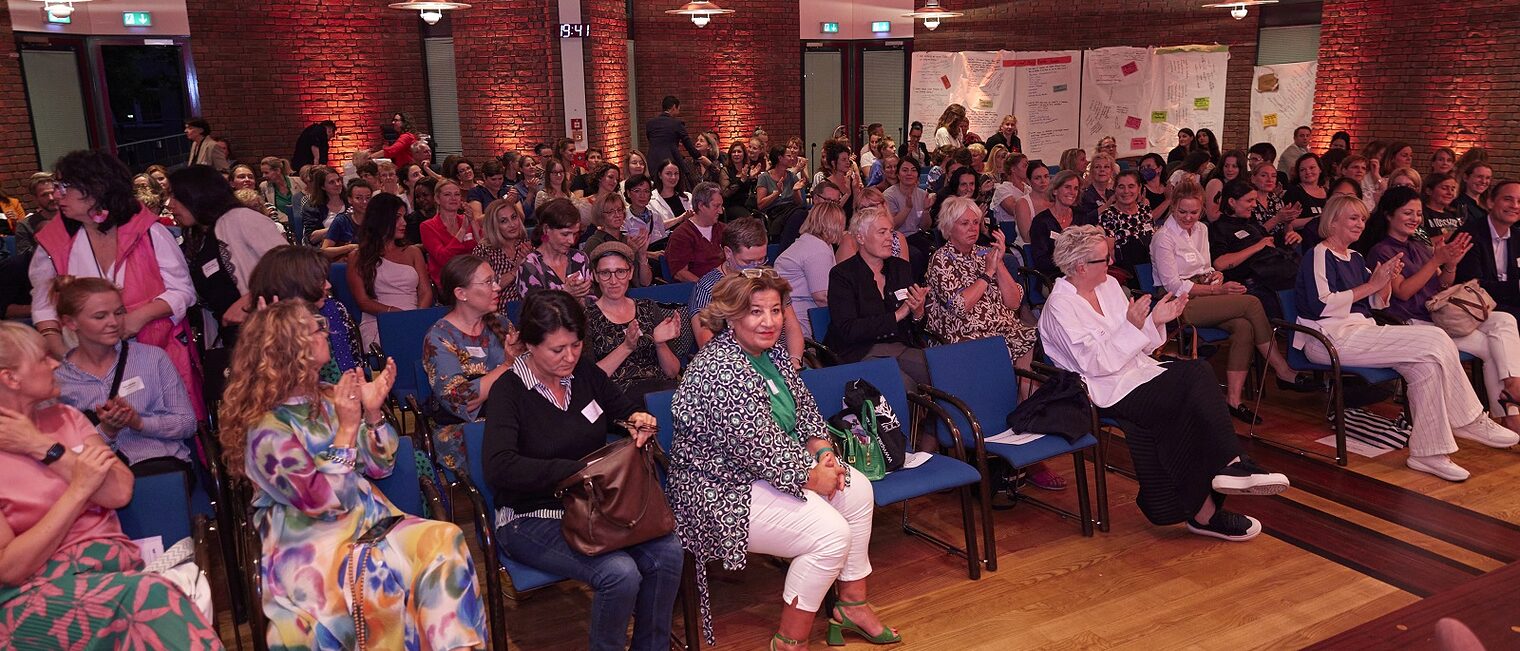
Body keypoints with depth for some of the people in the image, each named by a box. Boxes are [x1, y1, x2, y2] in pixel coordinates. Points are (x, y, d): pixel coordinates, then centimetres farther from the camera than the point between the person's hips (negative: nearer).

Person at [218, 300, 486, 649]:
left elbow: (378, 466, 10)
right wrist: (347, 428, -20)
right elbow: (325, 502, -17)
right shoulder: (266, 432, -13)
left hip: (366, 522, 6)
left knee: (443, 539, -21)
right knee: (389, 579, -33)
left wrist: (373, 413, -7)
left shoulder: (326, 400, 7)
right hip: (311, 550, -6)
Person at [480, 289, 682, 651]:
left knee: (668, 551, -19)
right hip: (534, 519, -5)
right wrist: (580, 469, -28)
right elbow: (498, 468, -25)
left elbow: (626, 412, 20)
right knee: (620, 572, -28)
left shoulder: (585, 373, 4)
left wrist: (640, 422, -5)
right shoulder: (509, 391, -11)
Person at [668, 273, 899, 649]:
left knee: (858, 489, 4)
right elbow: (758, 451, -28)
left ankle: (852, 604, 18)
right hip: (723, 494, -10)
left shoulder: (771, 351, 3)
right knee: (831, 533, -19)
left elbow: (804, 407, 13)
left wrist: (823, 451, -3)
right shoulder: (722, 371, -27)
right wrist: (812, 477, -16)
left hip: (770, 470, 10)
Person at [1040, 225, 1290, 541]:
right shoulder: (1060, 306, -9)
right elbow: (1095, 363, -17)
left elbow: (1137, 347, 18)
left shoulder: (1109, 285, 15)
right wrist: (1132, 327, -22)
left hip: (1139, 372, 8)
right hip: (1111, 391, -8)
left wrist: (1154, 322, 0)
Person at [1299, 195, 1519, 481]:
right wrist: (1371, 285, -13)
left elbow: (1377, 303, 21)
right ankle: (1472, 421, -4)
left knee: (1425, 364, -19)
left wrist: (1388, 280, 0)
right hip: (1330, 337, -8)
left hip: (1360, 330, 9)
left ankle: (1428, 452, -16)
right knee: (1435, 343, -18)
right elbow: (1321, 305, -17)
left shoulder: (1355, 258, 22)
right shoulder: (1318, 255, -4)